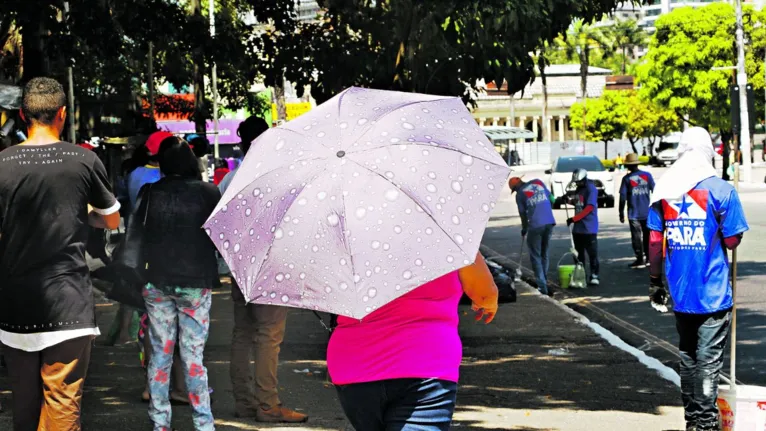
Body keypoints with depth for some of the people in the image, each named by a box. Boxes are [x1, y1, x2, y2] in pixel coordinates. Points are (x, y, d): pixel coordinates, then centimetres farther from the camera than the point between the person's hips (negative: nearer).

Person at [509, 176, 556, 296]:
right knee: (544, 254, 20)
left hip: (535, 225, -5)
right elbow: (550, 197, 18)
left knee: (536, 256, 5)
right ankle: (544, 281, 26)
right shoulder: (538, 182, 11)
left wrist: (524, 230, 19)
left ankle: (542, 286, -4)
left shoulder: (520, 194, -1)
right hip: (549, 222, 5)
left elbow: (523, 214, 5)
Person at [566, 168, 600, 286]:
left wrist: (574, 219, -20)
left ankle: (594, 276, -4)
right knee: (579, 254, 12)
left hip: (589, 228, -8)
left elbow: (589, 208, -18)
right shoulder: (578, 189, 14)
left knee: (592, 253, -6)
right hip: (578, 228, 8)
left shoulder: (591, 189, -12)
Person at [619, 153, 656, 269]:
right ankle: (649, 258, 20)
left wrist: (621, 213, -2)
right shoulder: (647, 175, -1)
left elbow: (623, 197, -8)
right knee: (647, 235, 15)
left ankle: (640, 259, 0)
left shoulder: (627, 179, -8)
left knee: (636, 236, 2)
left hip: (634, 214, -3)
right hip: (647, 212, 3)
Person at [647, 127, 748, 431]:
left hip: (680, 292, 5)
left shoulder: (665, 189, 3)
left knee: (688, 357, 17)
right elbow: (732, 241, -9)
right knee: (709, 360, 0)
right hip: (713, 292, -4)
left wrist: (655, 281, 11)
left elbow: (655, 240, 4)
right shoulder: (721, 190, -10)